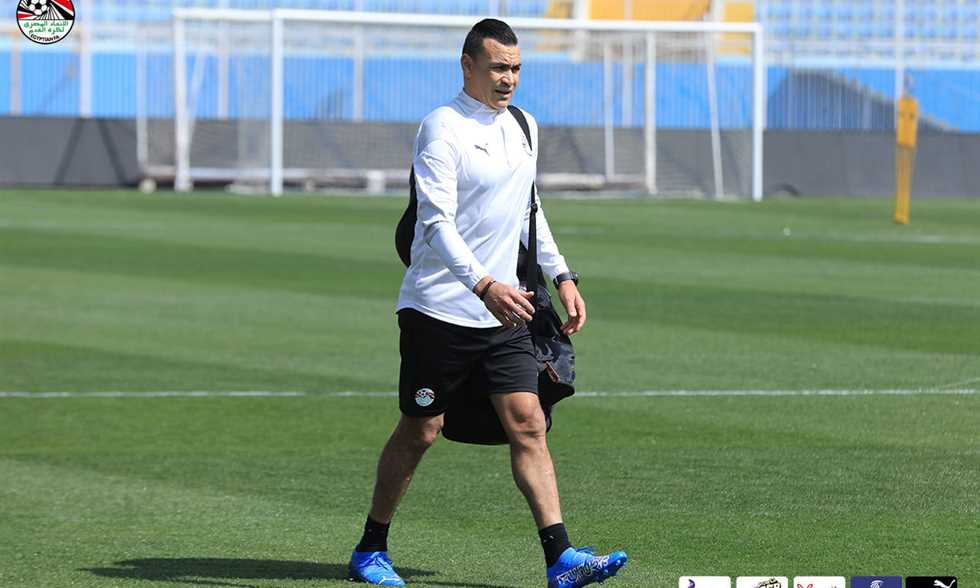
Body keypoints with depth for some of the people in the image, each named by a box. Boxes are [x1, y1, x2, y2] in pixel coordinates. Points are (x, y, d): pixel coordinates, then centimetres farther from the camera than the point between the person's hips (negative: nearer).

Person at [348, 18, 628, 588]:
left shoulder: (523, 127, 12)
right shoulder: (442, 129, -12)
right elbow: (437, 223, -22)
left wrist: (562, 276, 18)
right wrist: (484, 284, -34)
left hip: (502, 310, 6)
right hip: (439, 309, -6)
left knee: (528, 424, -5)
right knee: (419, 432, 2)